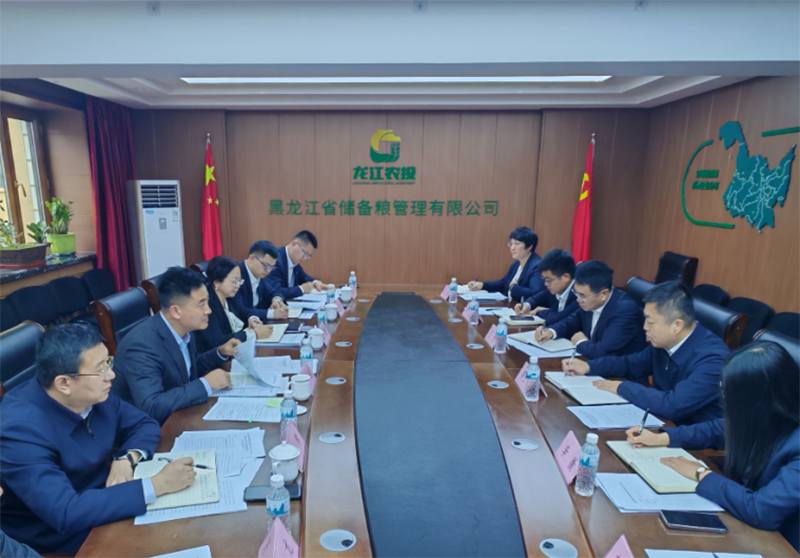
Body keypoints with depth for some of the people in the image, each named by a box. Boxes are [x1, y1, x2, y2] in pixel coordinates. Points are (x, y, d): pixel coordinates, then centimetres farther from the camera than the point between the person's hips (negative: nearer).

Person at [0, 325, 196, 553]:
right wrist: (157, 485, -35)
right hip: (60, 535, -6)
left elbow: (145, 424, 4)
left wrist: (127, 457, -17)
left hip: (104, 497, 6)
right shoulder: (21, 430, -28)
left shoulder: (93, 394, -9)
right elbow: (66, 514, -35)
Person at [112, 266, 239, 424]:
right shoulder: (142, 345, -27)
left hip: (176, 416, 7)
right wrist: (205, 384, -29)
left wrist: (220, 353, -1)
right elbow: (151, 407, -35)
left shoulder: (182, 329, -5)